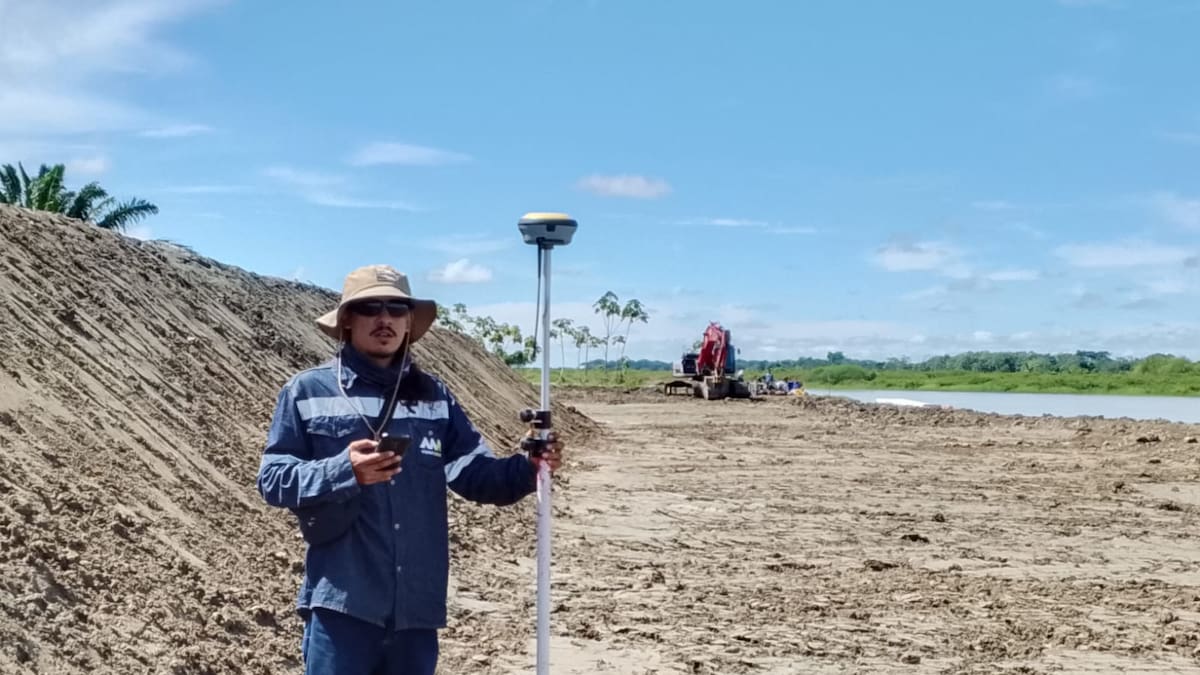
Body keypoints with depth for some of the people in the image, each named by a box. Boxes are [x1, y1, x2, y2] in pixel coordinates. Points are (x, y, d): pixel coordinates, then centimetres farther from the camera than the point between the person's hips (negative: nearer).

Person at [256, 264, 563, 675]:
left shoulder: (434, 396, 10)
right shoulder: (308, 390, 0)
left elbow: (477, 473, 5)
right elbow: (272, 479, -3)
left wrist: (528, 468, -15)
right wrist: (344, 471, -20)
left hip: (417, 603, 4)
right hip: (341, 600, -4)